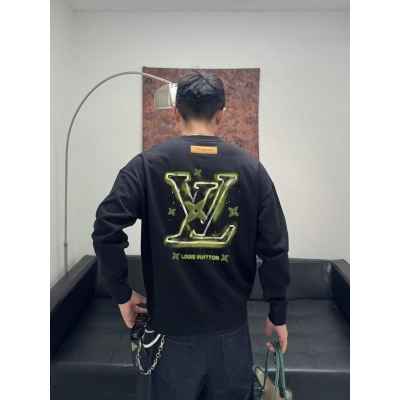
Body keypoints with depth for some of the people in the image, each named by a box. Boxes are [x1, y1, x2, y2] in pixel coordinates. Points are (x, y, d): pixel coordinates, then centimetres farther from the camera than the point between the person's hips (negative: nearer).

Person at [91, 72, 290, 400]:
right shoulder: (251, 168, -3)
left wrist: (122, 293, -1)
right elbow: (274, 249, -4)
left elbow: (106, 228, -14)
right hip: (231, 325, 1)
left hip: (172, 325, 0)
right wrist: (278, 314, 6)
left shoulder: (147, 165, -6)